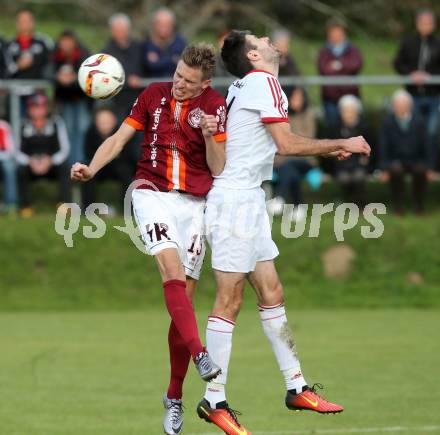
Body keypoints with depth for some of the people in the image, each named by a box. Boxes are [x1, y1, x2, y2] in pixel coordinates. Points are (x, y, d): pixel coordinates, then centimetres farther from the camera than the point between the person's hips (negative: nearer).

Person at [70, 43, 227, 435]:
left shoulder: (215, 106, -1)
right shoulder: (154, 95, 2)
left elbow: (218, 169, -2)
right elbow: (119, 139, 5)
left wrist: (210, 137, -19)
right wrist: (91, 169, -11)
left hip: (194, 203, 0)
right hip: (153, 193, 0)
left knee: (183, 298, 0)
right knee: (172, 268, -27)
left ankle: (174, 398, 9)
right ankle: (199, 354, -39)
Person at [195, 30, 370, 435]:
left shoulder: (245, 86, 15)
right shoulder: (263, 81, -13)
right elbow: (287, 144, -18)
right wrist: (342, 144, -7)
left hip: (248, 200, 10)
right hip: (235, 199, -10)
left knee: (271, 292, 11)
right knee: (229, 301, -7)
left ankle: (297, 386, 15)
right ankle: (214, 400, -4)